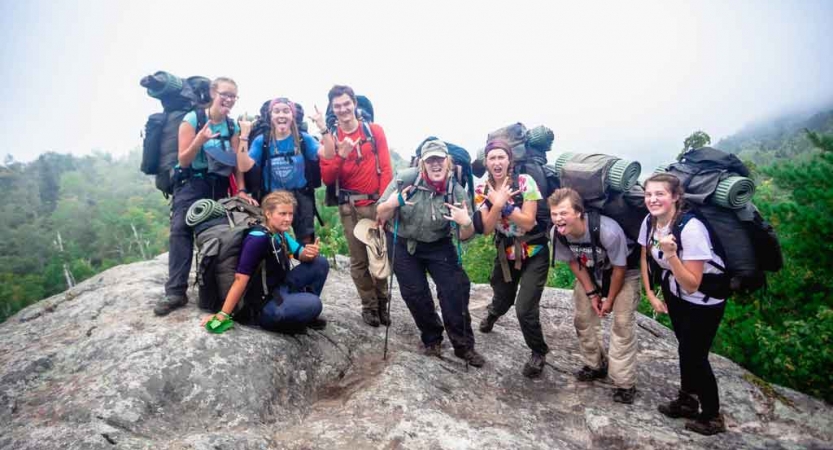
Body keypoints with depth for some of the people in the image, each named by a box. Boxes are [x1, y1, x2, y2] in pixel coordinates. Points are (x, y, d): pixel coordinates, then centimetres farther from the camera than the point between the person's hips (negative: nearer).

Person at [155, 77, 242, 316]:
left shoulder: (233, 127, 6)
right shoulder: (192, 119, -7)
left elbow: (236, 163, 5)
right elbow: (184, 161, -9)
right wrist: (200, 140, -26)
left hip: (219, 185, 4)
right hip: (191, 183, -4)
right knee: (180, 229, -18)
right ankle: (175, 291, -19)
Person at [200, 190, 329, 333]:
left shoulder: (281, 234, 4)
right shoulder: (258, 239, -23)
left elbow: (301, 255, 5)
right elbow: (241, 279, -25)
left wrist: (310, 253, -20)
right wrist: (223, 314, -24)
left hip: (279, 290, 9)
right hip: (262, 304, -9)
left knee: (320, 263, -1)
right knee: (313, 304, -31)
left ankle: (304, 309, 10)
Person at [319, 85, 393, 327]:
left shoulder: (375, 131, 4)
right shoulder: (329, 139, 6)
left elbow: (386, 169, 0)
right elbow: (327, 179, -1)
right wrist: (340, 156, -17)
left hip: (376, 202, -1)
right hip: (349, 206, 1)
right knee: (359, 259, 5)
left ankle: (382, 303, 21)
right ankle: (369, 306, 19)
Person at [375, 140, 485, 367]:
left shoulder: (457, 192, -16)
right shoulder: (406, 178, -20)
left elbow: (465, 236, -10)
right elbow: (381, 215, -12)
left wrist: (466, 223, -32)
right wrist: (391, 204, -34)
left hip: (438, 245, 1)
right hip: (402, 244, 0)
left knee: (455, 290, -8)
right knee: (415, 294, 3)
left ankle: (463, 345, 10)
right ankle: (432, 340, 27)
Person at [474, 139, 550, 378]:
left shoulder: (524, 182, -16)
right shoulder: (482, 190, -7)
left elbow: (528, 222, -20)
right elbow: (486, 229, -13)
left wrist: (504, 205, -27)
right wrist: (497, 204, -27)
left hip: (534, 253, -3)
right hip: (505, 252, 3)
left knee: (525, 309, -11)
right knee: (502, 299, 20)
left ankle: (539, 352, 18)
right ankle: (492, 313, 61)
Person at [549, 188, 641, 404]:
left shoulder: (608, 231, -41)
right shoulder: (557, 233, -26)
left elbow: (619, 269, -24)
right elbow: (573, 262, -7)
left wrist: (610, 300, -11)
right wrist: (591, 293, -6)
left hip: (624, 272, -5)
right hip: (590, 273, 5)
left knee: (622, 323, -10)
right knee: (583, 319, 7)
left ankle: (624, 383, 3)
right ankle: (596, 365, 29)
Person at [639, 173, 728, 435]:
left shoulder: (690, 228, -32)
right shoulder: (649, 222, -12)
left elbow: (691, 285, -30)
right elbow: (645, 259, 6)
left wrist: (670, 254, -41)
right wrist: (650, 295, 1)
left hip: (704, 300, -6)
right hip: (675, 295, 6)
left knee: (694, 355, 1)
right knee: (685, 349, 18)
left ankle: (712, 417, 22)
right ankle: (687, 401, 38)